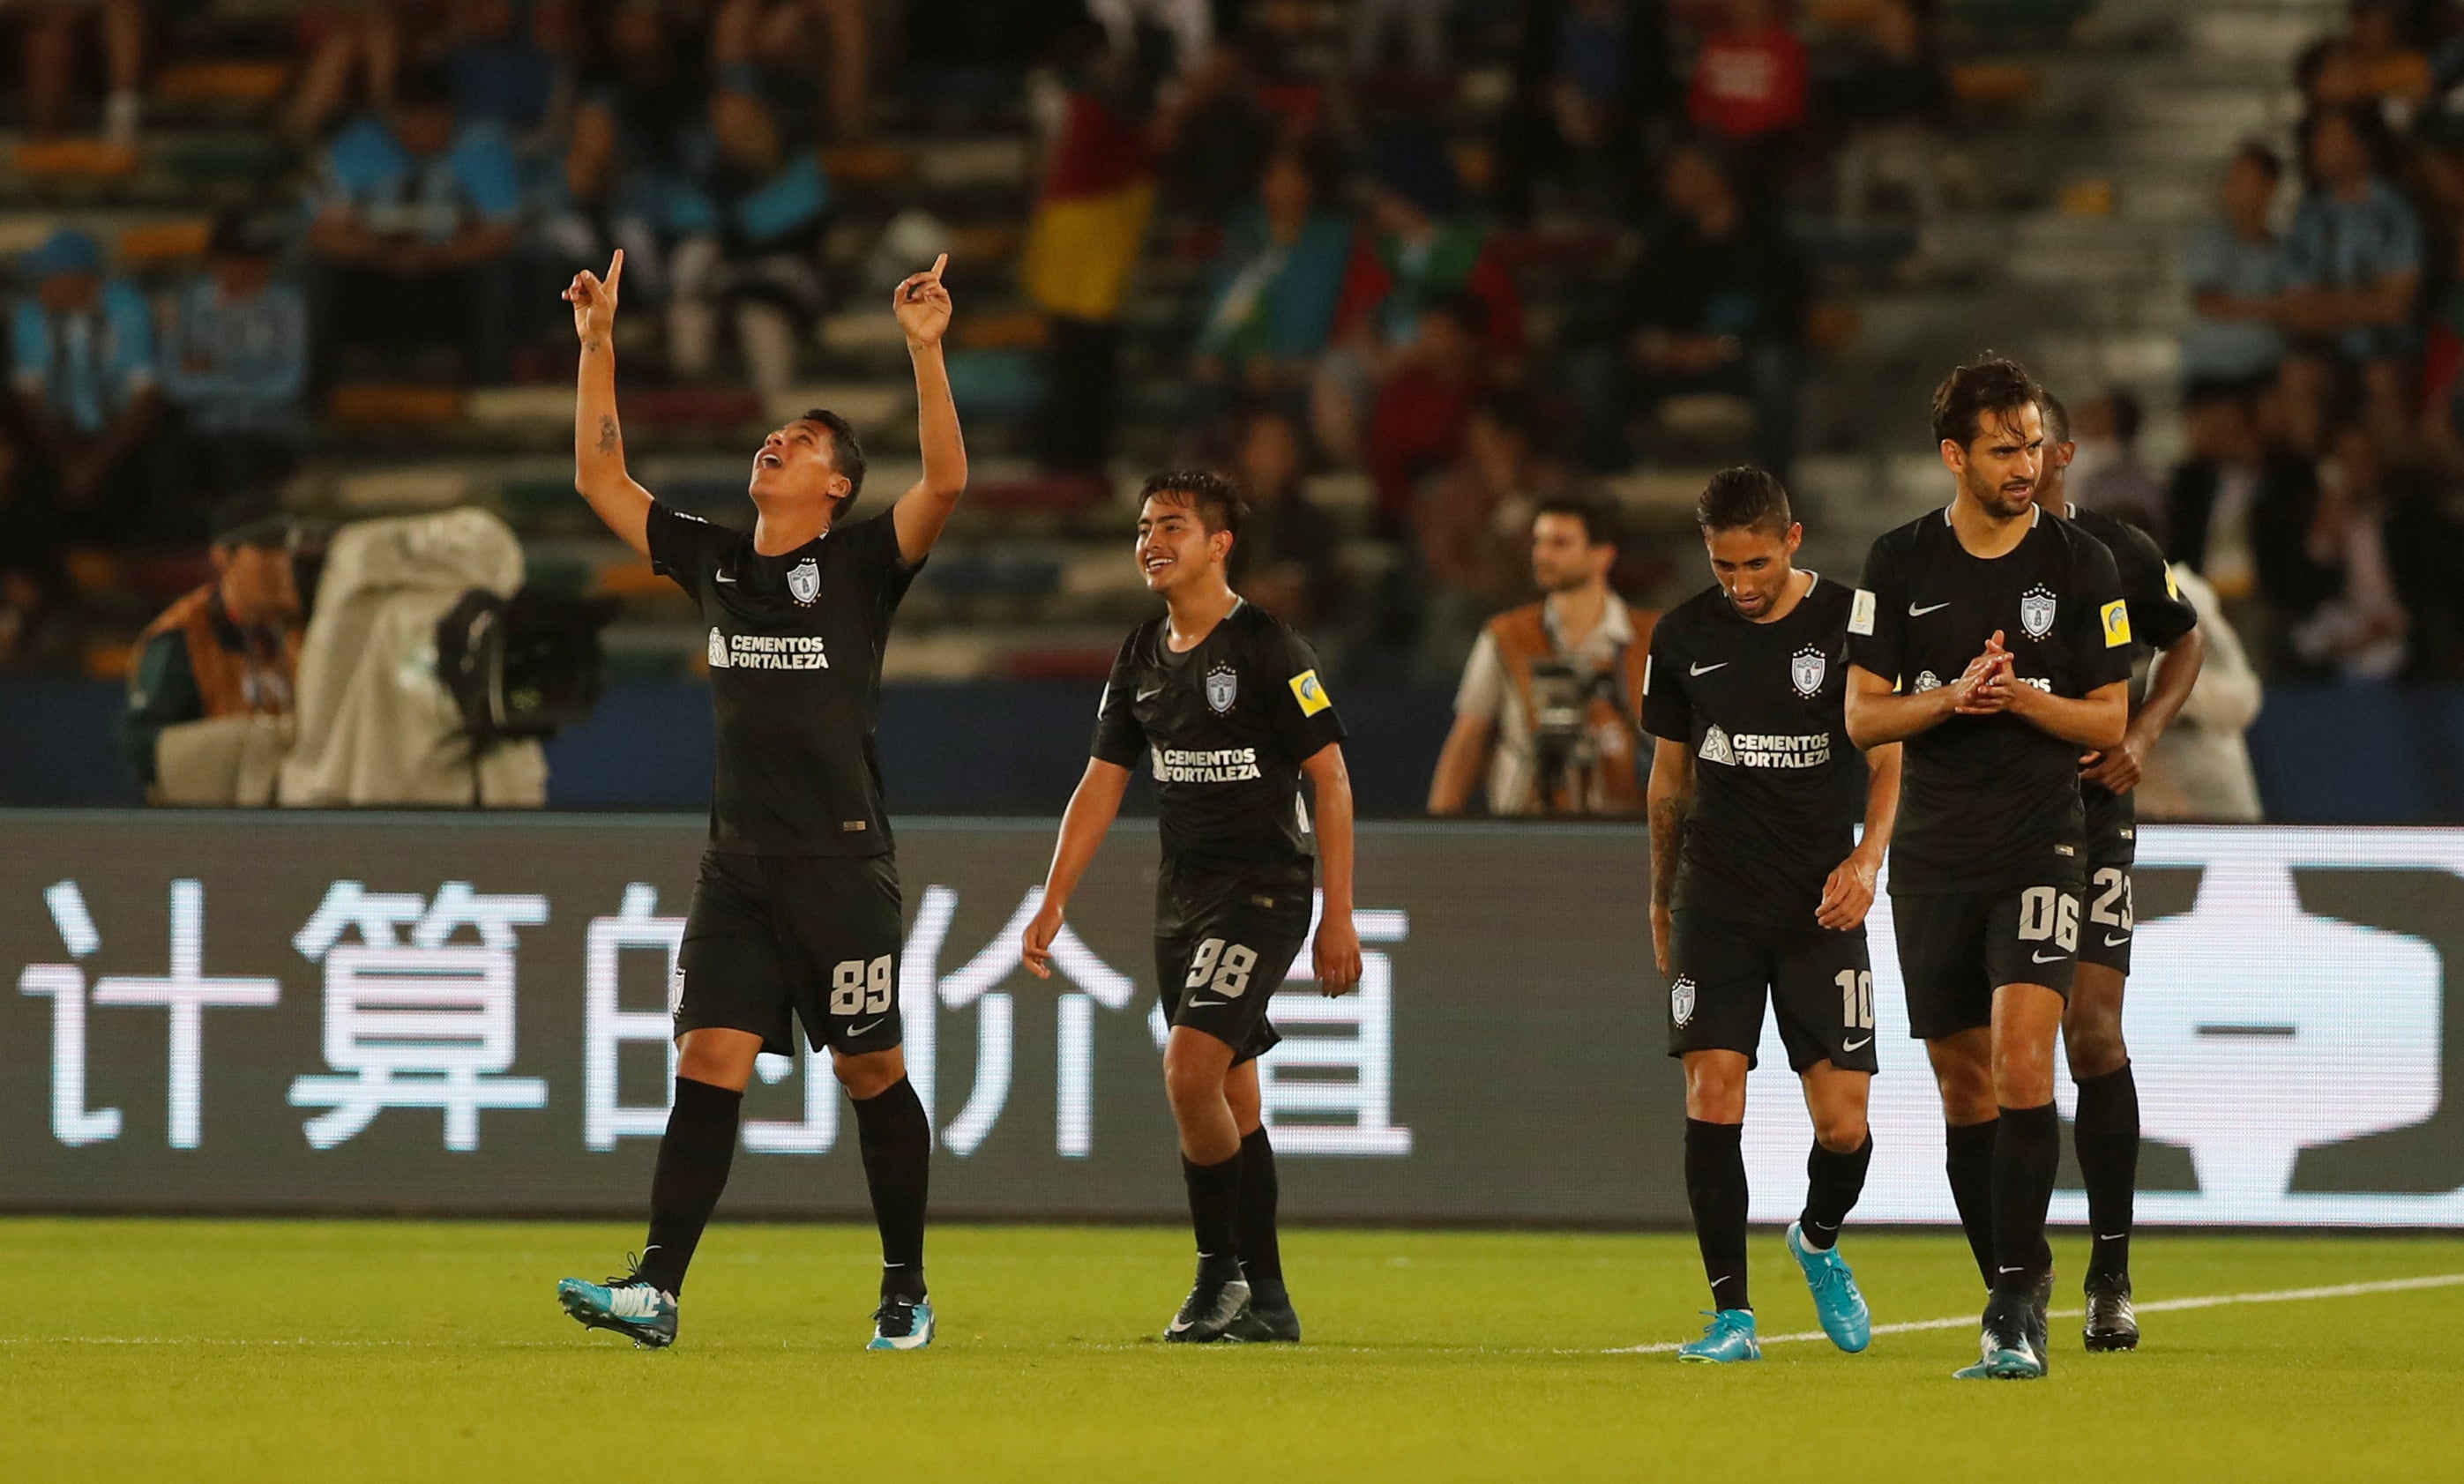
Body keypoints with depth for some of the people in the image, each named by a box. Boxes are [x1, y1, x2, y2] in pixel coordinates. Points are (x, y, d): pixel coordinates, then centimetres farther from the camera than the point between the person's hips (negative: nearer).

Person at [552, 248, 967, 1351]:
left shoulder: (862, 565, -2)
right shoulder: (711, 559, 13)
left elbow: (945, 482, -17)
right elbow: (600, 480, 18)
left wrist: (924, 351, -24)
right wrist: (597, 346, 13)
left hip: (842, 867, -4)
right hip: (737, 873, 4)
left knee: (870, 1073, 3)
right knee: (708, 1066, -6)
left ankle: (906, 1291, 15)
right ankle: (657, 1290, -13)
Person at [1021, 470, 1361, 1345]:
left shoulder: (1267, 649, -11)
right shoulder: (1141, 659, 10)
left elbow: (1330, 779, -10)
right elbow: (1101, 786, 15)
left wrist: (1338, 917, -13)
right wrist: (1053, 904, 8)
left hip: (1263, 890, -7)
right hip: (1182, 893, 7)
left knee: (1190, 1068, -20)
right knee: (1230, 1096, 8)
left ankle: (1220, 1271, -8)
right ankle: (1266, 1301, 13)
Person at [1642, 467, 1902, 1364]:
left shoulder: (1850, 625, -2)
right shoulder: (1684, 637, 5)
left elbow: (1891, 759, 4)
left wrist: (1867, 858, -12)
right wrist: (1661, 896, 20)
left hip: (1820, 908, -1)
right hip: (1716, 907, 1)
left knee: (1842, 1121, -5)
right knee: (1713, 1090, -12)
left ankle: (1819, 1242, 28)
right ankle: (1732, 1314, -7)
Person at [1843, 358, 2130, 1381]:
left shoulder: (2080, 565, 0)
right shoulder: (1898, 564, 4)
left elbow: (2110, 721, 3)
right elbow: (1862, 717, 5)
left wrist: (2022, 699, -15)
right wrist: (1952, 696, -14)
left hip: (2039, 845, -3)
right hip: (1933, 854, 3)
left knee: (2021, 1054, -19)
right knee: (1962, 1085, 6)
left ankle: (2017, 1305, -19)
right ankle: (2014, 1299, 17)